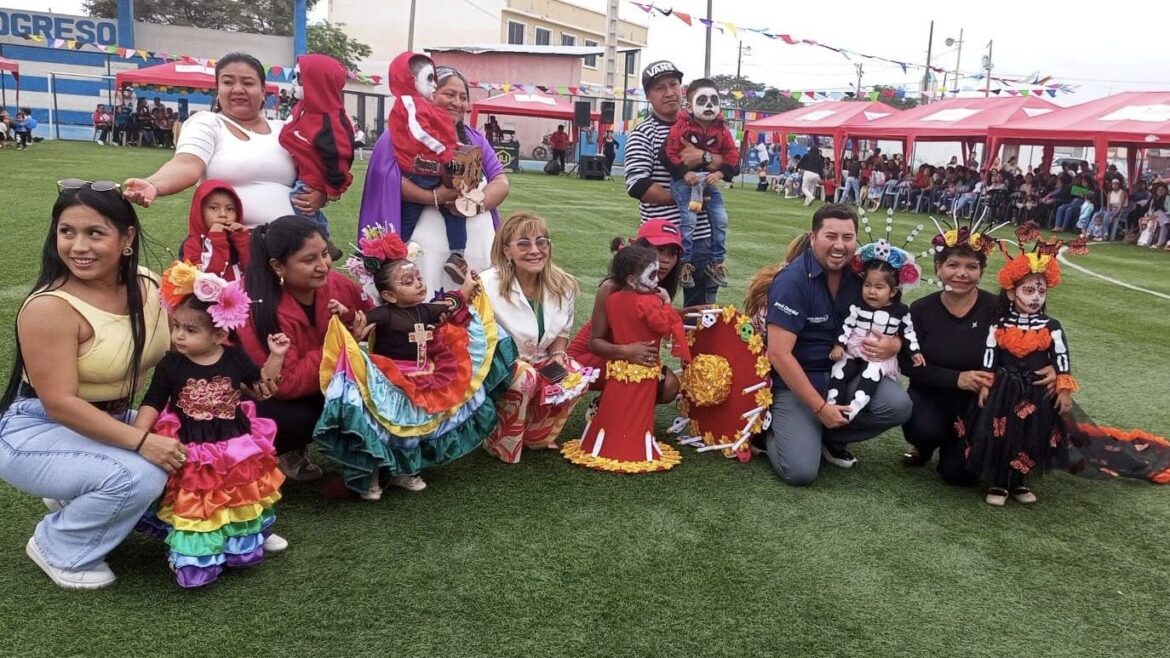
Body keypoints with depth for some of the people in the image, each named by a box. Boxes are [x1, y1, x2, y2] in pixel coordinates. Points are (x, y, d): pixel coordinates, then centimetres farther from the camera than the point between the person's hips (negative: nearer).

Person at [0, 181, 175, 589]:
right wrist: (140, 442, -34)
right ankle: (58, 549, 1)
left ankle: (75, 498, 15)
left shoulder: (151, 287, -7)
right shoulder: (49, 307, -25)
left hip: (111, 421, 7)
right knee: (139, 476, -28)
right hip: (37, 431, -7)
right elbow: (60, 404, -27)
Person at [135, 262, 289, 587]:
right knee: (195, 504, 3)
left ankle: (252, 533, 40)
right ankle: (195, 554, 19)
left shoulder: (234, 358, -7)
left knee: (240, 494, 18)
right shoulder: (170, 366, -13)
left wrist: (275, 356, -7)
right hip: (191, 451, -2)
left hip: (236, 445, 2)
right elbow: (152, 405, -8)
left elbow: (262, 388, 4)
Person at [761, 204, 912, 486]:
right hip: (795, 382, -6)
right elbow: (779, 354, -23)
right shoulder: (792, 281, -19)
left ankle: (830, 437, 5)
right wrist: (820, 407, -22)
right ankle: (773, 430, 13)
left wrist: (893, 344, -16)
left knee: (898, 406, -19)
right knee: (801, 471, -21)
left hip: (844, 375, 6)